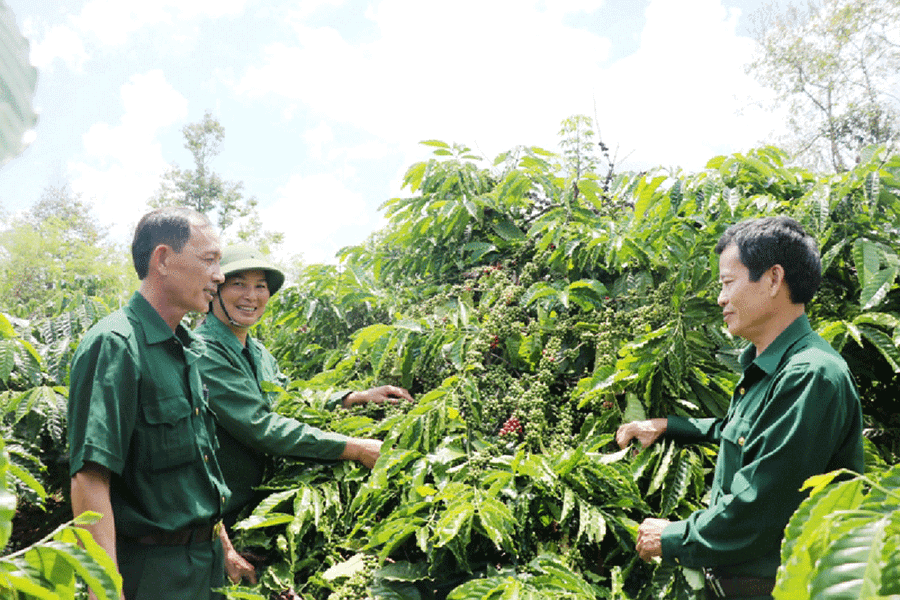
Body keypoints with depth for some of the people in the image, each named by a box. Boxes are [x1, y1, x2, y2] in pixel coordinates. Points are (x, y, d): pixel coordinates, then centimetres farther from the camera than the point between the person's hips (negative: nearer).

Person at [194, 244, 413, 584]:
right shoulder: (204, 352, -20)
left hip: (257, 503, 8)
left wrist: (359, 398, 2)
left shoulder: (256, 352, 11)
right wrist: (355, 448, -26)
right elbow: (261, 428, -27)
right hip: (221, 522, -8)